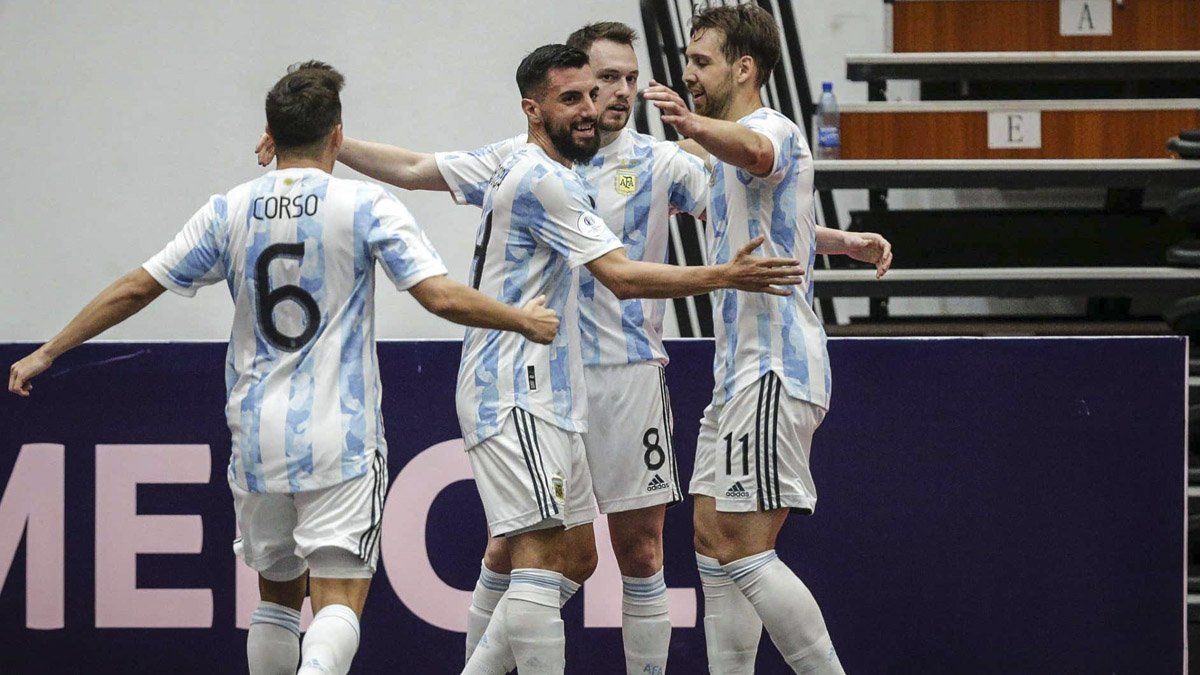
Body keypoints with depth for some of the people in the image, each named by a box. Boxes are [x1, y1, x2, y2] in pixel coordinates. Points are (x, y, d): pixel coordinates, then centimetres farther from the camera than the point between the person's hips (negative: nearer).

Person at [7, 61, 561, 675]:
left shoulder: (230, 212, 5)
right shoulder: (366, 207, -4)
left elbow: (135, 289, 7)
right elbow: (441, 297, -11)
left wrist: (47, 354, 17)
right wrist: (523, 321, 6)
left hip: (258, 440, 4)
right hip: (340, 440, -4)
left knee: (278, 595, 20)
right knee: (339, 606, -8)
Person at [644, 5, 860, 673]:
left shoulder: (774, 129, -13)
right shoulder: (737, 143, 20)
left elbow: (753, 151, -40)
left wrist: (694, 125, -60)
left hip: (775, 372, -11)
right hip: (740, 370, 11)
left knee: (744, 550, -14)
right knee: (714, 542, 8)